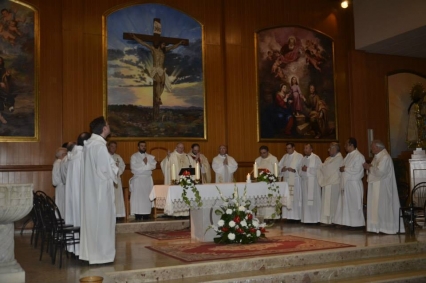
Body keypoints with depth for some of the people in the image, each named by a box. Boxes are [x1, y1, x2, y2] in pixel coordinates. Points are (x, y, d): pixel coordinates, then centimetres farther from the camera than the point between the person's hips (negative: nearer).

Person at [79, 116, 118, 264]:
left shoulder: (89, 144, 8)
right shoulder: (99, 146, -19)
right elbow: (107, 169, -19)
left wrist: (112, 168, 12)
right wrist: (115, 170, 1)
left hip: (91, 187, 9)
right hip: (101, 188, -9)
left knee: (91, 219, 13)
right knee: (101, 220, -1)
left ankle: (89, 252, 20)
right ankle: (101, 254, 6)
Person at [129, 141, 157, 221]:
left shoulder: (150, 157, 14)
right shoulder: (134, 156, 4)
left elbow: (153, 166, 1)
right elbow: (133, 167, -11)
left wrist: (146, 163, -11)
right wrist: (143, 163, -8)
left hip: (148, 179, 3)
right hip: (138, 179, -3)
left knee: (147, 197, 1)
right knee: (138, 197, -6)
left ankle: (146, 214, 4)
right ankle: (138, 215, -6)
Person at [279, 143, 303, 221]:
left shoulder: (299, 156, 0)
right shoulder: (285, 157, 15)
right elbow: (279, 166, 10)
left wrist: (294, 170, -21)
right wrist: (282, 169, -11)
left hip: (295, 181, -5)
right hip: (286, 180, 5)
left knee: (295, 198, -5)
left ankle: (296, 216, 1)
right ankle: (287, 216, 7)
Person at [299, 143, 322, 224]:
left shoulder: (316, 158, -4)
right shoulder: (303, 159, 15)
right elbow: (300, 171, 17)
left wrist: (308, 169, -13)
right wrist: (302, 169, -6)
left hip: (313, 182, -6)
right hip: (304, 181, 6)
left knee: (313, 200, -5)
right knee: (305, 200, 4)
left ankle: (315, 219, 0)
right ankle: (306, 219, 9)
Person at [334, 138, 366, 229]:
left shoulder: (358, 156, -12)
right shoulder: (348, 156, 16)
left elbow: (356, 170, -20)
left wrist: (345, 169, -12)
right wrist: (342, 169, -5)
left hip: (353, 184, -9)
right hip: (346, 183, 9)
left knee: (354, 204, -2)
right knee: (346, 204, 10)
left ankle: (357, 223, 6)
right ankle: (348, 222, 16)